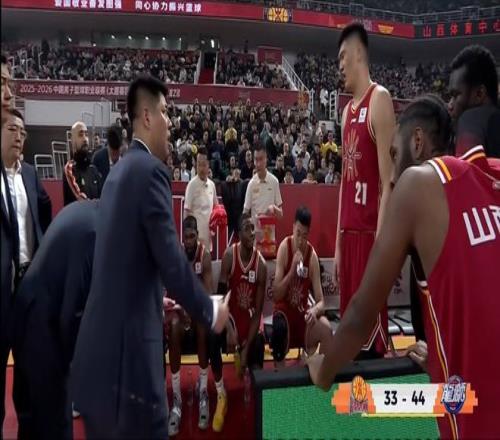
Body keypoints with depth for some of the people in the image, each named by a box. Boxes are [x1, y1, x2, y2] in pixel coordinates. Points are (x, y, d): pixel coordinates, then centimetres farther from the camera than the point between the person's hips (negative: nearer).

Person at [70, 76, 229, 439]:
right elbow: (172, 262, -17)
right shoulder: (151, 170, -14)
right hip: (128, 341, -9)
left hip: (100, 339, 9)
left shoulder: (119, 170, 12)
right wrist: (210, 311, -2)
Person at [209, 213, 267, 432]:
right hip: (230, 312, 0)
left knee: (258, 346, -24)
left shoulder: (261, 264, -15)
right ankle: (221, 395, -12)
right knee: (213, 335, -30)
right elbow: (220, 295, -14)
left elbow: (258, 311, -13)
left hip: (249, 315, 0)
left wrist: (246, 348, -19)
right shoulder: (229, 255, -16)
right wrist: (229, 329, -27)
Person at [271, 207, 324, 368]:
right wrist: (292, 270, -28)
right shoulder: (284, 247, -13)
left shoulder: (313, 256, -9)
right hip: (284, 308, -2)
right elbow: (276, 295, -17)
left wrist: (315, 310, -31)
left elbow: (320, 301, -9)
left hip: (303, 311, 2)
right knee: (280, 327, -34)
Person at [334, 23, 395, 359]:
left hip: (370, 235, -8)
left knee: (371, 329, -1)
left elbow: (388, 182, -15)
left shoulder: (379, 99, -8)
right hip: (348, 233, 8)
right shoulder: (347, 111, 18)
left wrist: (379, 244, -19)